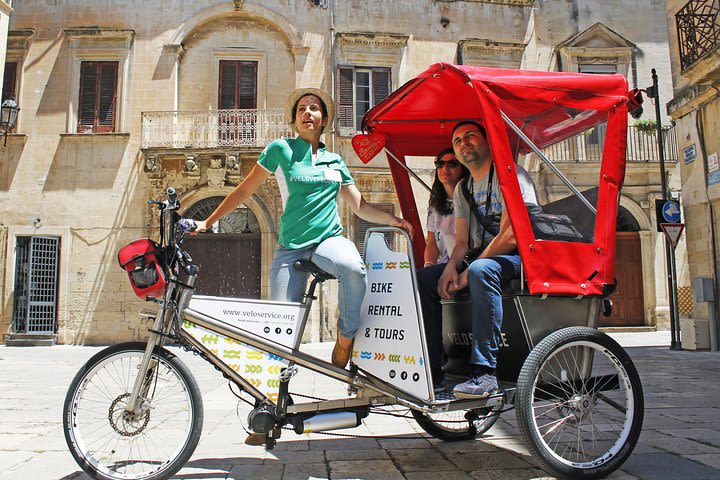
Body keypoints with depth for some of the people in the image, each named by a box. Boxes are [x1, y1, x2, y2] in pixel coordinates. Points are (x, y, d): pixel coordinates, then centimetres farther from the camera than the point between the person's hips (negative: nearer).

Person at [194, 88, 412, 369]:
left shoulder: (335, 161, 16)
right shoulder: (281, 150, 6)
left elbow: (360, 206, 15)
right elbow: (244, 190, 9)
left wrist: (392, 220, -2)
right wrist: (208, 222, 8)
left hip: (329, 238, 2)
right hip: (291, 247, -1)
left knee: (354, 267, -35)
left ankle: (345, 341, -13)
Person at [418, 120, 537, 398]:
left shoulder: (510, 174, -7)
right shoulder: (462, 189, 16)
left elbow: (510, 236, -18)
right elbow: (462, 241, 12)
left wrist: (468, 274, -19)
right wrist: (451, 267, -11)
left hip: (520, 258, -7)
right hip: (481, 258, 8)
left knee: (481, 270, -38)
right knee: (424, 279, -8)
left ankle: (485, 373, -38)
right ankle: (431, 368, -6)